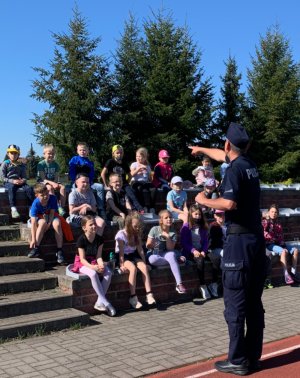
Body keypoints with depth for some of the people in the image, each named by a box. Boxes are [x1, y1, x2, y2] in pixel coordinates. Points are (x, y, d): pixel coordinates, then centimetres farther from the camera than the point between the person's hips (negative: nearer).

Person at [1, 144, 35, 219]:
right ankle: (13, 208, -46)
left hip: (19, 182, 3)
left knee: (29, 188, -27)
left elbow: (24, 176, 14)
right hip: (8, 182, -3)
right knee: (12, 188, -39)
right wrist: (12, 181, -17)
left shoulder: (21, 165, 14)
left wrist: (22, 180, -12)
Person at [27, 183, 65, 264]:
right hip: (40, 218, -1)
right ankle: (36, 248, -29)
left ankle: (59, 251, -23)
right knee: (43, 223, -36)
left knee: (57, 224, -31)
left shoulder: (53, 198, -22)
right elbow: (33, 222, -32)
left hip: (51, 217, 1)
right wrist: (33, 239, -37)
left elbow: (52, 212, -14)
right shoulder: (36, 204, -27)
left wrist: (49, 224, -29)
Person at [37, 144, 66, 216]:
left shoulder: (55, 165, 8)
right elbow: (43, 179, -13)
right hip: (42, 183, -5)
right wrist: (52, 183, -28)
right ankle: (57, 207, -37)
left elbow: (56, 178, 4)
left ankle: (62, 207, -26)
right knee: (50, 188, -37)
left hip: (53, 182, 5)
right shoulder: (41, 164, -7)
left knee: (62, 187, -24)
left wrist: (55, 183, -19)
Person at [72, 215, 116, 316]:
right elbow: (82, 259, -16)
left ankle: (99, 302, -21)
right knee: (93, 274, -36)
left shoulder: (99, 239, 0)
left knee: (108, 273, -24)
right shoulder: (81, 239, -14)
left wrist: (101, 265, -25)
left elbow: (98, 256, -3)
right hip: (82, 264, -5)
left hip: (94, 262, 5)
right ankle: (105, 302, -31)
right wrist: (92, 267, -32)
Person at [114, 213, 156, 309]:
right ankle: (133, 297, -28)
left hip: (133, 255, 5)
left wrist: (144, 262, -8)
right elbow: (121, 251, -17)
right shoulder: (121, 234, -13)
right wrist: (122, 265, -24)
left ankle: (149, 294, -27)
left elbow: (140, 249, 1)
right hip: (123, 256, -5)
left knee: (144, 267, -24)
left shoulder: (137, 234, 4)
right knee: (133, 268, -33)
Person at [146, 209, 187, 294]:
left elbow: (170, 249, -10)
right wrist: (152, 244, -30)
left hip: (166, 254, 1)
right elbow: (148, 246, -7)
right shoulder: (154, 229, -8)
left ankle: (179, 284, -39)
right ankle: (174, 260, -17)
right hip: (153, 254, -1)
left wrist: (167, 238, -23)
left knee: (172, 255, -36)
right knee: (153, 259, -39)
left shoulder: (172, 233, 0)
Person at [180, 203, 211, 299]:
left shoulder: (203, 226, 13)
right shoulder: (186, 226, 1)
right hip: (189, 252, -4)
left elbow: (206, 241, 10)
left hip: (201, 251, 4)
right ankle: (203, 286, -30)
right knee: (200, 260, -35)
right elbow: (184, 243, -5)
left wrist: (203, 251, -9)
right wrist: (194, 251, -18)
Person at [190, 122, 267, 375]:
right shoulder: (249, 164, 13)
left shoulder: (235, 169, -12)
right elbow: (223, 155, 32)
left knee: (235, 304, -2)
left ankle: (238, 361, 3)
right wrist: (202, 150, 48)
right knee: (254, 303, 11)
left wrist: (205, 201, -7)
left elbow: (230, 203, -24)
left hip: (240, 240, -8)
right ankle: (253, 357, 19)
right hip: (257, 238, 8)